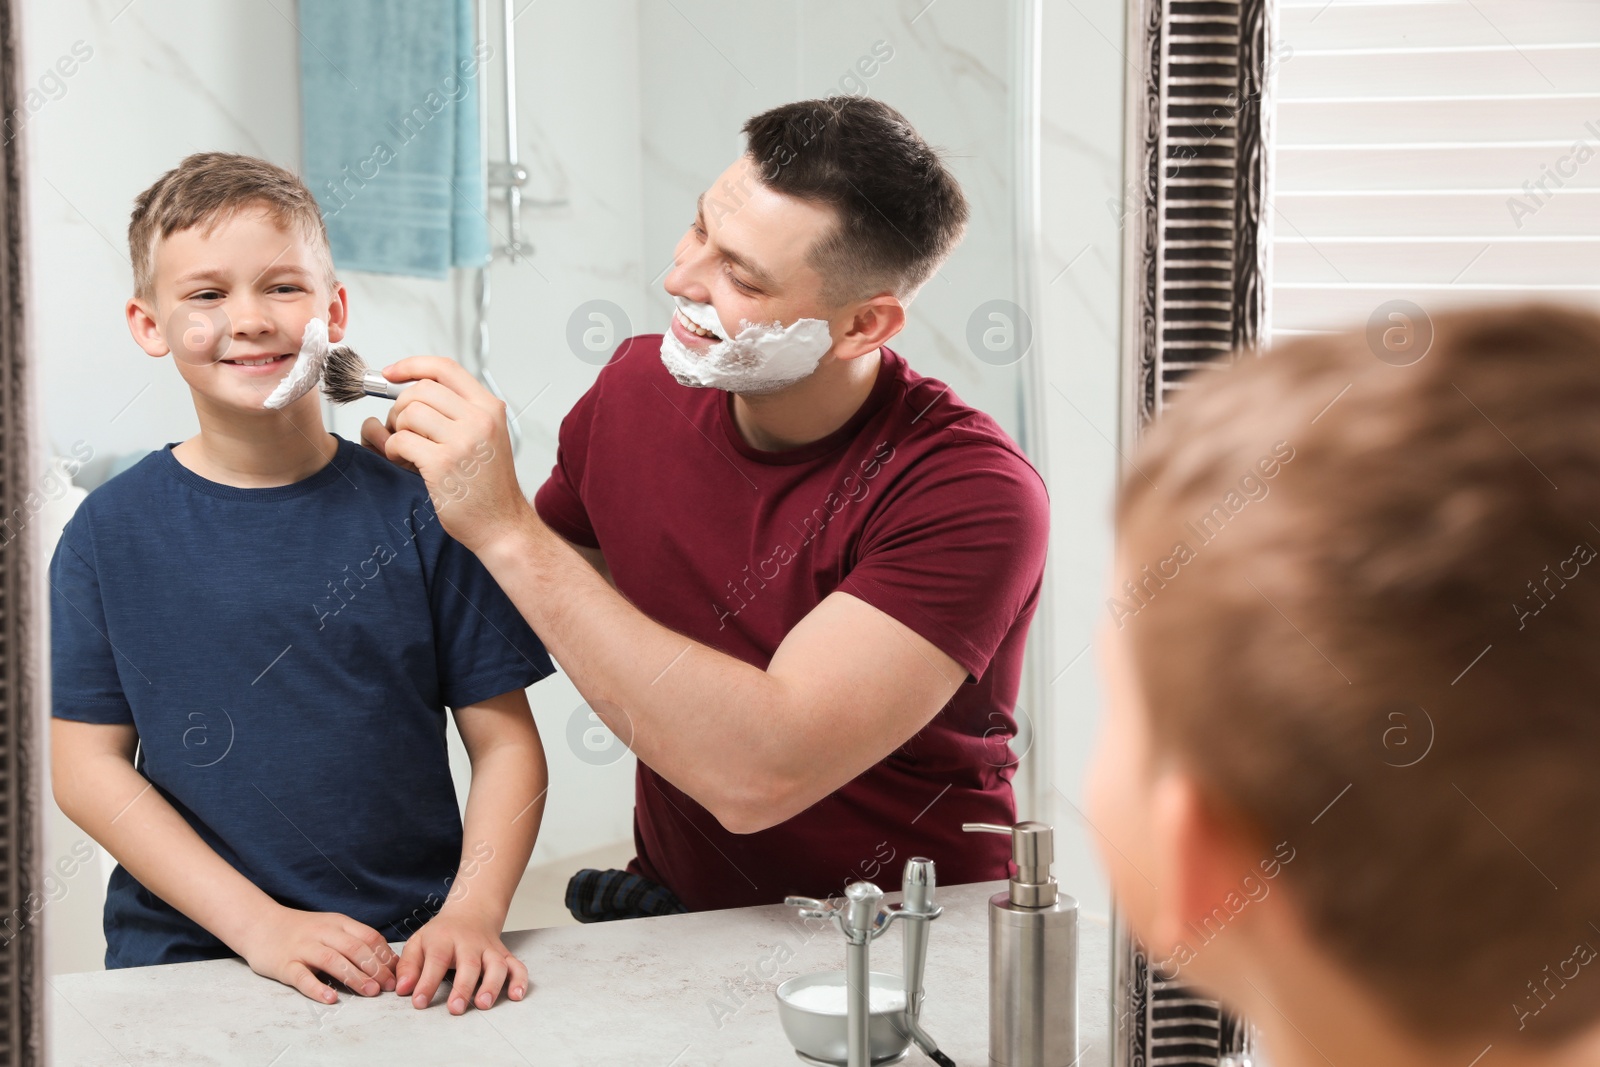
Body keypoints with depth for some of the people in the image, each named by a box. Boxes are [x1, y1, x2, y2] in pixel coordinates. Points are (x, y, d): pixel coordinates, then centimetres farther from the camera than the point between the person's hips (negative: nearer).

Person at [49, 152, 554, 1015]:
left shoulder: (416, 510, 1)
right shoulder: (111, 533, 3)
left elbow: (506, 743, 3)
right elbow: (86, 765, 1)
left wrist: (471, 912, -13)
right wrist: (258, 923, -10)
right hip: (185, 957, -1)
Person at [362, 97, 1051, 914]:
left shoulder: (968, 493, -20)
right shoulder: (636, 387, -3)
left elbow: (758, 774, -31)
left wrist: (505, 531, -28)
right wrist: (420, 488, -6)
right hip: (674, 912, 5)